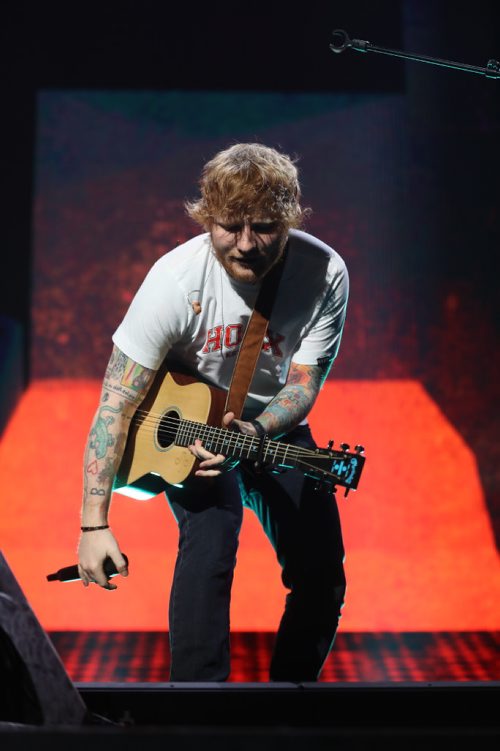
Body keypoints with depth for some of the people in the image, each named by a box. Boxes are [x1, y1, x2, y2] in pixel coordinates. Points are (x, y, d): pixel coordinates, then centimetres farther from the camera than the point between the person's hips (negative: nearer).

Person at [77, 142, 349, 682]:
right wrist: (94, 525, -29)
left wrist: (254, 432, -37)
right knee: (210, 543, -27)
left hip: (275, 427, 3)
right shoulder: (176, 279, -28)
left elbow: (303, 387, -14)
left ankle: (291, 685, 23)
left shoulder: (325, 274, -22)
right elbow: (116, 404, -26)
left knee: (322, 573, -4)